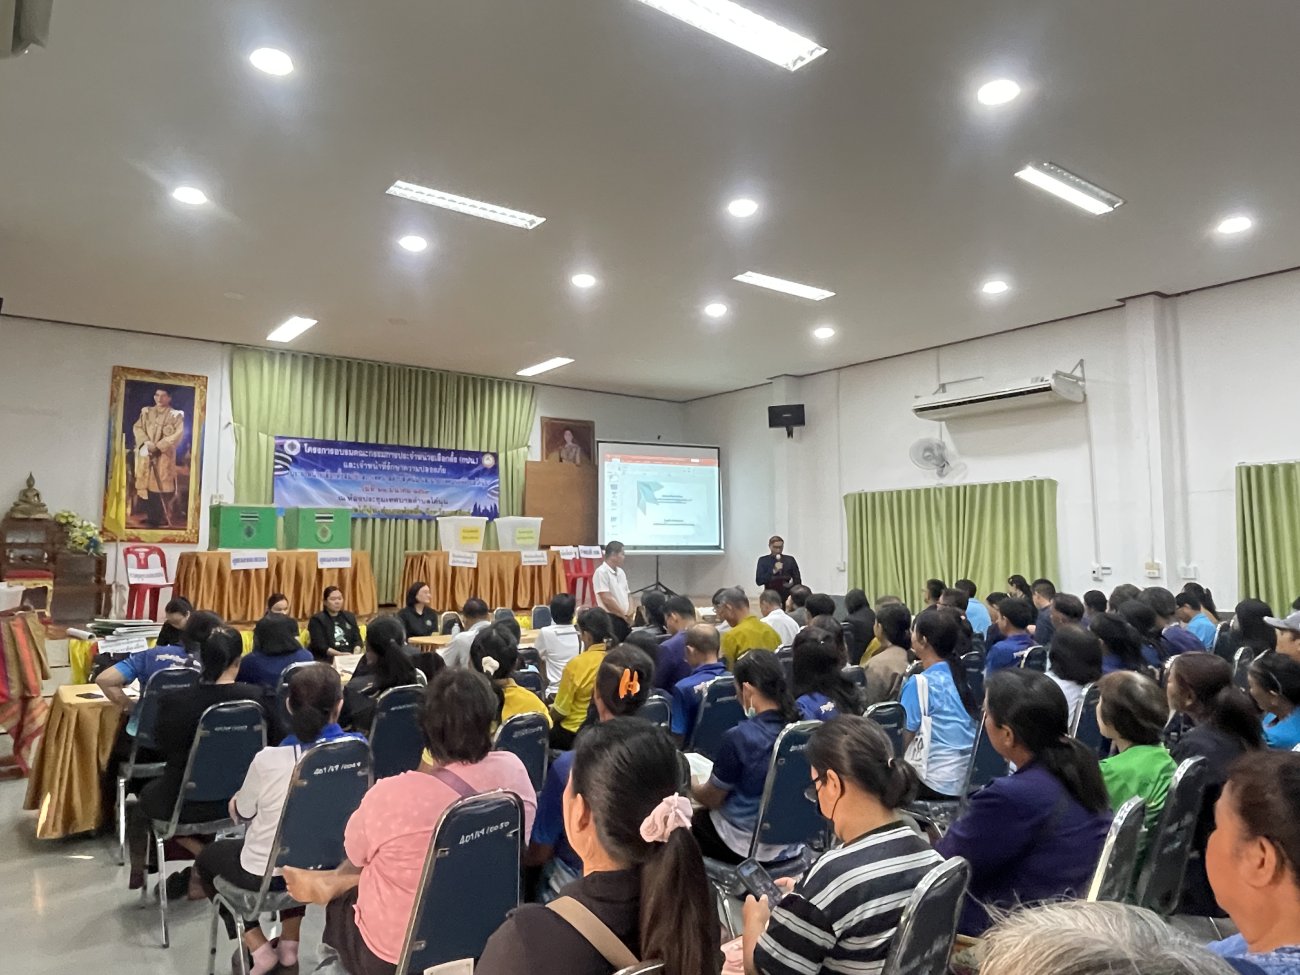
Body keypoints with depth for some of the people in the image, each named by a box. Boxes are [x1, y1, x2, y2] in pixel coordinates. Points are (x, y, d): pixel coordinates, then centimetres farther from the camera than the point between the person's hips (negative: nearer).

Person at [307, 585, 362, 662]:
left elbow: (357, 639, 11)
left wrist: (356, 652, -11)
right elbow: (320, 646, -7)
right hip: (326, 659, -4)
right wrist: (340, 654, -21)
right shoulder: (317, 619, 3)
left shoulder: (349, 617, 18)